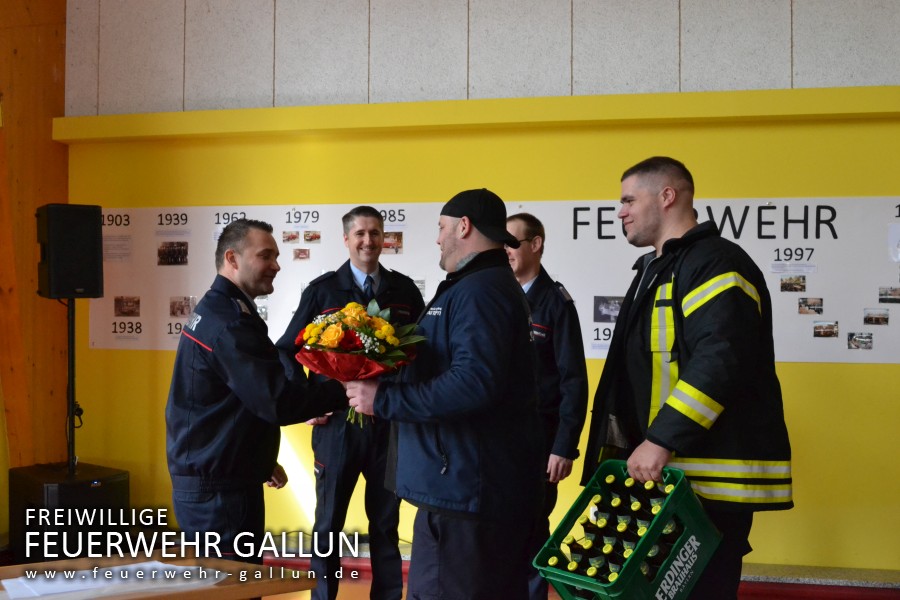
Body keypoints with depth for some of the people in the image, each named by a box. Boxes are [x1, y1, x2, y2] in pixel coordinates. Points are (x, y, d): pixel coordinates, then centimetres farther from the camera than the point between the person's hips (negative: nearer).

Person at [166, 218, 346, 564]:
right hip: (219, 490, -10)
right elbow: (279, 401, -26)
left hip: (205, 482, 10)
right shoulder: (229, 322, -19)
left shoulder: (214, 311, 14)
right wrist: (346, 391, -19)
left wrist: (261, 461, 22)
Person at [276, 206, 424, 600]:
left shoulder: (405, 290, 4)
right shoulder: (322, 290, -1)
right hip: (337, 423, -1)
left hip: (391, 423, 2)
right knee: (329, 523, 7)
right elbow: (286, 351, 3)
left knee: (386, 523, 11)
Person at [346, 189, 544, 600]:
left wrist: (384, 399, -21)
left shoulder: (479, 290, -14)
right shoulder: (493, 286, 21)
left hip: (465, 488, -11)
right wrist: (386, 387, 11)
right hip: (482, 485, 11)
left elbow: (474, 383, -27)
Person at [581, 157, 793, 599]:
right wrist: (631, 444, 19)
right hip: (663, 469, 10)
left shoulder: (715, 264, -12)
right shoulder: (656, 269, 19)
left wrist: (661, 440, -26)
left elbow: (720, 361, -25)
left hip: (709, 477, -10)